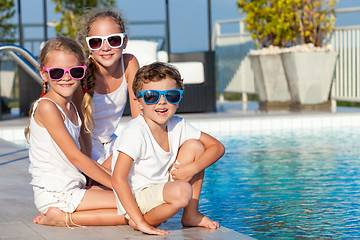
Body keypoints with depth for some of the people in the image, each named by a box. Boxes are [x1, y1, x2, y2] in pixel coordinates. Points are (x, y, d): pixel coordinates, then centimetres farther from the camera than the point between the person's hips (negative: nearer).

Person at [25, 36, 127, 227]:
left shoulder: (72, 108, 15)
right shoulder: (46, 107, -14)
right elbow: (75, 157, -14)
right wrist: (116, 184, -10)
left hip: (74, 188, 9)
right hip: (55, 195, -9)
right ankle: (64, 217, -10)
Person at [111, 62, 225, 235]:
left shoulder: (178, 126, 0)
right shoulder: (135, 132, -21)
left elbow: (218, 147, 4)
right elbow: (118, 180, -25)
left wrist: (192, 168, -15)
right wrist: (140, 222, -27)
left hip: (162, 191, 8)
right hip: (136, 201, -7)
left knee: (194, 146, -2)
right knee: (182, 191, -34)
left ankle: (191, 215, 6)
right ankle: (145, 221, -7)